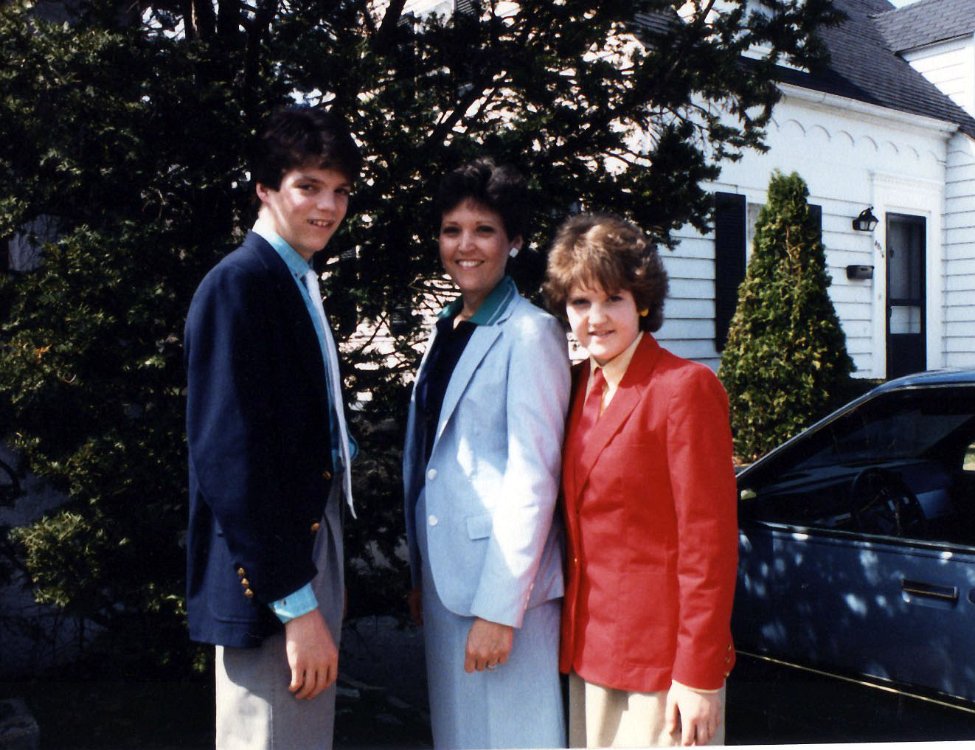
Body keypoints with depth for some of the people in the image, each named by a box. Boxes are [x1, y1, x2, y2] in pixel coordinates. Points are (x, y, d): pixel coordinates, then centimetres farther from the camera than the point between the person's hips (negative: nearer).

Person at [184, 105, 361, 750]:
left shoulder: (302, 285, 12)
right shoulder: (238, 285, -15)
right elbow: (233, 459, -21)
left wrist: (327, 579, 13)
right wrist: (298, 604, -20)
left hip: (313, 545, 9)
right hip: (268, 575, -9)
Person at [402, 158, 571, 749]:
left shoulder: (530, 333, -11)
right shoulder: (446, 330, 12)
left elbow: (534, 478, -16)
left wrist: (500, 608, -18)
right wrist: (420, 577, 14)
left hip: (503, 582, -8)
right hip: (445, 577, 8)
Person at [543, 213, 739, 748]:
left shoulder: (684, 387, -13)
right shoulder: (581, 384, 8)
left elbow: (710, 542, -15)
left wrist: (699, 677, -15)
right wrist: (573, 638, 8)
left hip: (663, 659, -6)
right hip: (589, 647, 7)